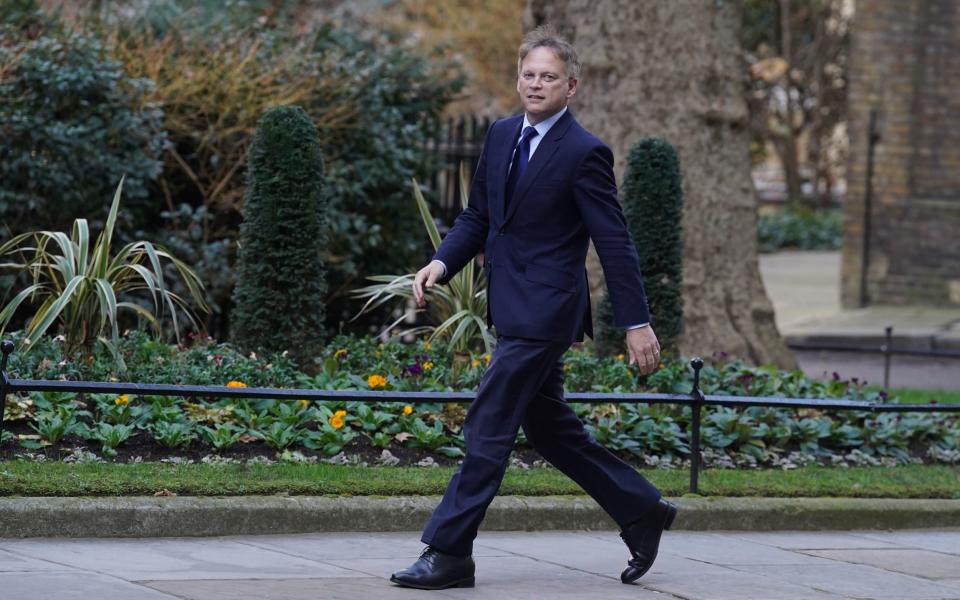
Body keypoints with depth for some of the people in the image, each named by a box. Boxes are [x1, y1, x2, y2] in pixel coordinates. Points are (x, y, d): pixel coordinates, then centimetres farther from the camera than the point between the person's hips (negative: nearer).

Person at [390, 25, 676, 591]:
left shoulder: (584, 153, -12)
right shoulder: (502, 135, 10)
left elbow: (615, 242, -12)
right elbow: (478, 216, 16)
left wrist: (637, 322, -13)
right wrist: (442, 263, -2)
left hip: (544, 311, -8)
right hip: (516, 310, 9)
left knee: (489, 428, -9)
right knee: (551, 429, 16)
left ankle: (449, 553, -4)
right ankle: (642, 511, 29)